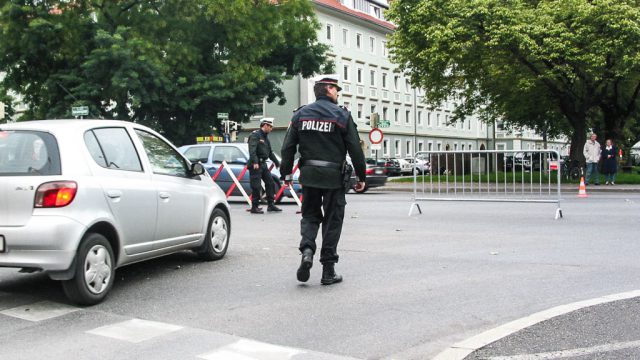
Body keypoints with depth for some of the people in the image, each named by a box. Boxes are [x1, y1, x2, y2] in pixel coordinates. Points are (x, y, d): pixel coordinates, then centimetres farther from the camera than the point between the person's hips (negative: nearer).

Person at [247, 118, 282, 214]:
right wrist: (255, 162, -33)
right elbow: (252, 150, -23)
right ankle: (254, 207, 1)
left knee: (270, 183, 9)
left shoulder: (265, 137, 19)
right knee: (256, 186, -7)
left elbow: (270, 152, 28)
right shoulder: (255, 135, -10)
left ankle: (271, 205, 17)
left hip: (263, 164, 9)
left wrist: (277, 163, 28)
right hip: (255, 165, -9)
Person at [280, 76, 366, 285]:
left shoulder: (300, 114, 6)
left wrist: (286, 173, 13)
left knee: (310, 215, 17)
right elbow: (355, 149, -5)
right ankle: (328, 271, 10)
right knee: (332, 221, 6)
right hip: (334, 176, -3)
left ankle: (307, 250, -11)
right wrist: (361, 177, 3)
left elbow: (288, 147, 5)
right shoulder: (342, 115, -4)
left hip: (309, 175, 3)